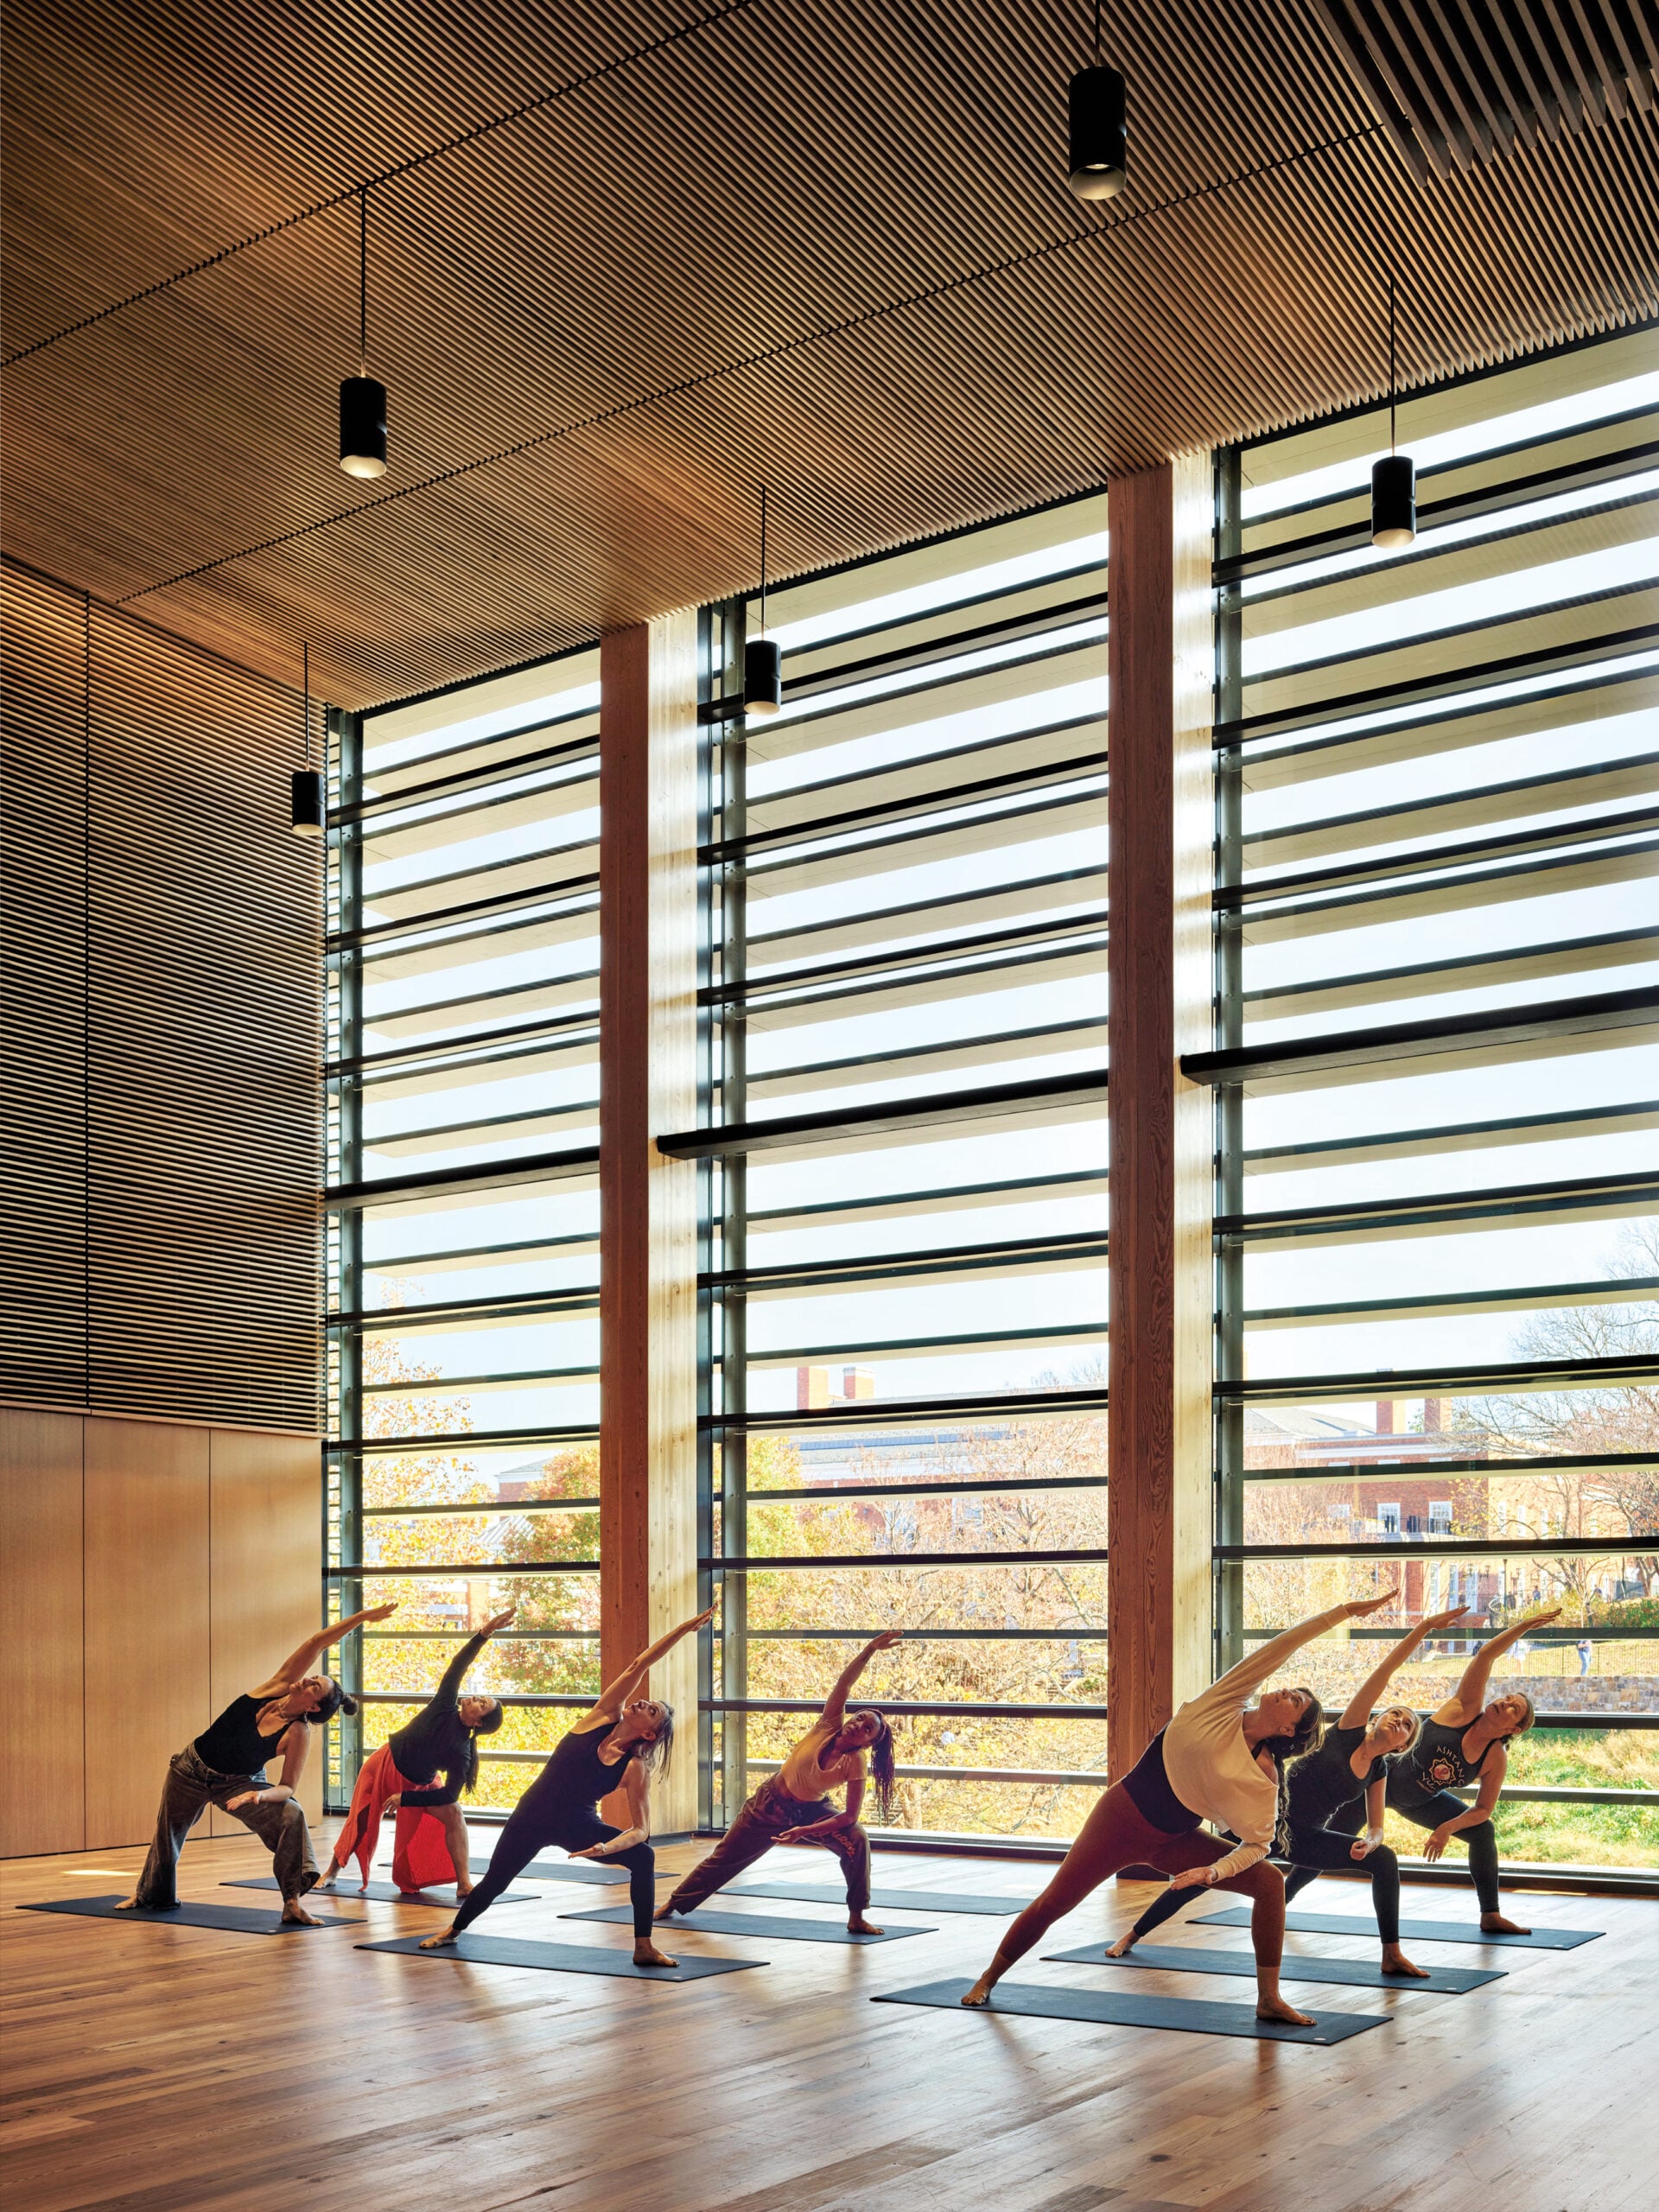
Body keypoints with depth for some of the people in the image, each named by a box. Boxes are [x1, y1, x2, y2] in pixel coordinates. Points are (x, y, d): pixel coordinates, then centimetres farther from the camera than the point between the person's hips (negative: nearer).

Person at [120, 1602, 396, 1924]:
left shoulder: (298, 1733, -25)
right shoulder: (279, 1686, -20)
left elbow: (287, 1788, -25)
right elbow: (316, 1643, -27)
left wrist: (260, 1795, -45)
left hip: (237, 1784, -3)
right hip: (192, 1768, 3)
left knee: (290, 1815, -28)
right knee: (168, 1832, 20)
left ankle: (293, 1903, -22)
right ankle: (148, 1895, 49)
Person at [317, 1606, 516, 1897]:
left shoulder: (461, 1752, -28)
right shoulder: (445, 1707, -23)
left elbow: (449, 1794, -27)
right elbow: (458, 1666, -30)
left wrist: (405, 1798, -24)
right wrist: (483, 1635, -40)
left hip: (415, 1784, -2)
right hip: (384, 1764, 2)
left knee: (453, 1815, -23)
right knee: (361, 1821, 13)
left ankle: (464, 1884, -20)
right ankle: (332, 1871, 37)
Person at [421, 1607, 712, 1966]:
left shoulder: (636, 1768, -16)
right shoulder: (602, 1717, -13)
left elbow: (641, 1829, -19)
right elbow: (639, 1666, -20)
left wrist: (605, 1848, -38)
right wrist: (685, 1628, -23)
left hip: (578, 1827, -1)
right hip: (532, 1816, 2)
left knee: (643, 1856, -23)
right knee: (495, 1881, 11)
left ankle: (644, 1947, -15)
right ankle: (454, 1930, 43)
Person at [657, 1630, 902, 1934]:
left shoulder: (855, 1764, -23)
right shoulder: (829, 1725, -23)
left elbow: (850, 1815, -25)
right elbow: (844, 1684, -35)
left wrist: (804, 1831, -30)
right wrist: (869, 1651, -49)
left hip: (811, 1811, 0)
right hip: (772, 1802, 0)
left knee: (857, 1841, -26)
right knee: (725, 1857, 11)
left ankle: (857, 1917, -11)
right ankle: (675, 1904, 34)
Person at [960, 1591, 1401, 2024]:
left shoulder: (1263, 1778, -8)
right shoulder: (1223, 1705, -13)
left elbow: (1257, 1843, -8)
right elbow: (1281, 1646, -17)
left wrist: (1215, 1871, -28)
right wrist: (1345, 1611, -19)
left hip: (1174, 1841, 2)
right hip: (1123, 1816, -2)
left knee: (1270, 1881, -11)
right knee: (1053, 1904, -2)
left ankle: (1269, 1999, -3)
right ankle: (989, 1977, 20)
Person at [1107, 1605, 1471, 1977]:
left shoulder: (1378, 1772, 5)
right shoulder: (1349, 1732, -8)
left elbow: (1376, 1826, 9)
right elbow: (1385, 1670, -14)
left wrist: (1369, 1842, -17)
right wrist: (1423, 1628, -21)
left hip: (1305, 1839, 5)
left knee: (1384, 1859, -12)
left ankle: (1392, 1955, -5)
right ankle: (1133, 1935, 15)